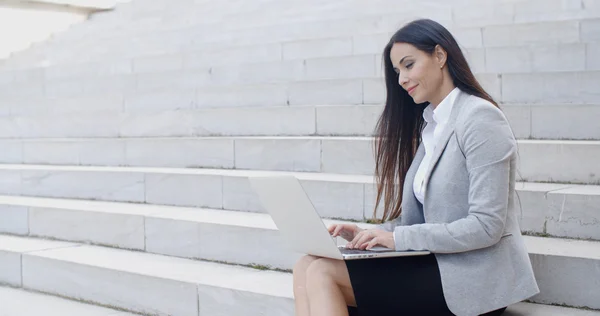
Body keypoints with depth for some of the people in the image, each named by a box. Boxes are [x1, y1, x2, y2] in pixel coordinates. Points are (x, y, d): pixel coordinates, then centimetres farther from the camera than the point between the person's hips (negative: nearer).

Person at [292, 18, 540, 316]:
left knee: (323, 273, -21)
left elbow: (486, 226, -18)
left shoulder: (480, 118, -10)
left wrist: (399, 238, -18)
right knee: (306, 267, -12)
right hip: (437, 263, 8)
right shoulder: (429, 124, 16)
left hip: (474, 278, -8)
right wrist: (368, 235, 0)